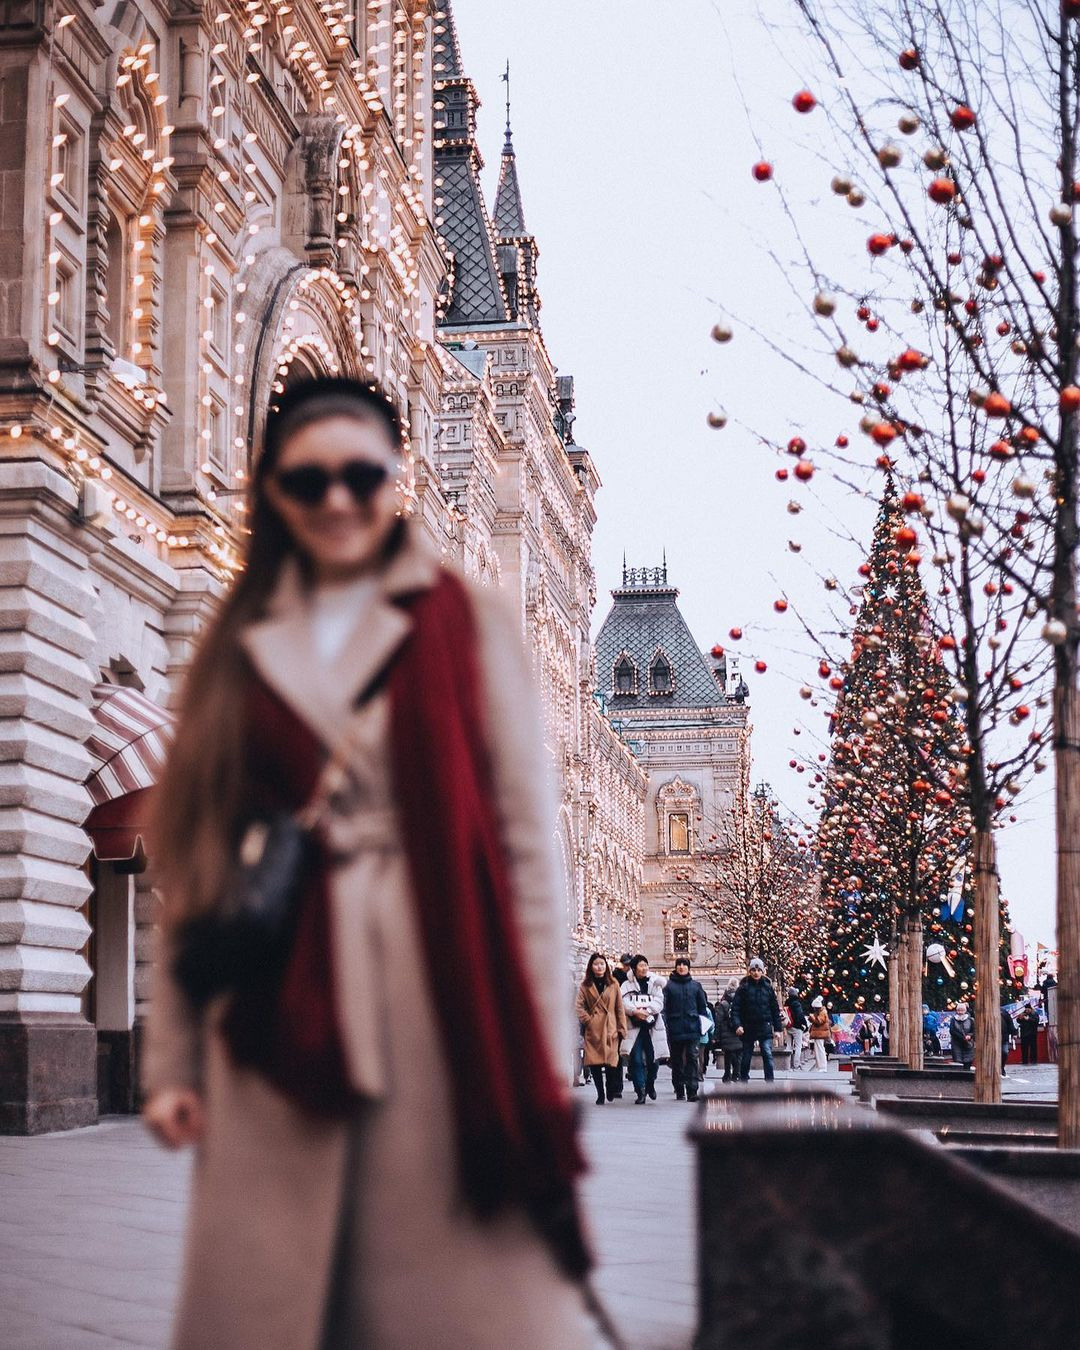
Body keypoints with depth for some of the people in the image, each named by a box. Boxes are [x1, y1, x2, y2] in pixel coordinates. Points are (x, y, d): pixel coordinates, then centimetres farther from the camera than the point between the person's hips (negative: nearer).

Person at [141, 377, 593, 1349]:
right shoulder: (241, 651, 13)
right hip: (280, 1016, 2)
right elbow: (193, 862, 11)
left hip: (441, 999, -2)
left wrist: (539, 1045, -5)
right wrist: (174, 1058, 5)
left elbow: (525, 839, 1)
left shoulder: (468, 626, 6)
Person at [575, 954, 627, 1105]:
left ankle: (611, 1090, 16)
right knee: (594, 1064, -3)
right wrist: (588, 1020, -8)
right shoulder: (585, 986, 8)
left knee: (611, 1062, -9)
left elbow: (620, 1009, 8)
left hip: (610, 1030, 0)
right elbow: (579, 1007, 4)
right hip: (592, 1030, 1)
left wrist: (622, 1029, 3)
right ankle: (600, 1095, 8)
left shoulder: (613, 985, 9)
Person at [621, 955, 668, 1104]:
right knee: (636, 1060, -8)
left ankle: (650, 1084, 29)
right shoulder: (627, 985, 8)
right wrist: (636, 1011, -23)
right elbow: (625, 1002, -6)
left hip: (652, 1026, 1)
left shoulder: (655, 984, 11)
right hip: (634, 1026, -1)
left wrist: (646, 1010, -15)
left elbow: (659, 1002, 0)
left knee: (653, 1059, 3)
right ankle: (641, 1092, -4)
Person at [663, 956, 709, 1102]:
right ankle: (679, 1090, 17)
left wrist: (702, 1023, 6)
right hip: (675, 1029, 0)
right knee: (677, 1061, 7)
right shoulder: (669, 986, 3)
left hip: (693, 1029, 0)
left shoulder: (695, 985, 9)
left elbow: (703, 1006, 14)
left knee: (692, 1058, -9)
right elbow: (664, 1008, -1)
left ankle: (692, 1091, -13)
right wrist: (666, 1025, -10)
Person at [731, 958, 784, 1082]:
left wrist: (778, 1027, 3)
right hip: (748, 1028, 0)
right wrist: (737, 1025, -16)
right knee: (746, 1057, 9)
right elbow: (735, 1008, -4)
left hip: (765, 1028, 0)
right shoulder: (743, 987, 0)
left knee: (768, 1055, -12)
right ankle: (743, 1080, 24)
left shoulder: (768, 987, 4)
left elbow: (775, 1008, 7)